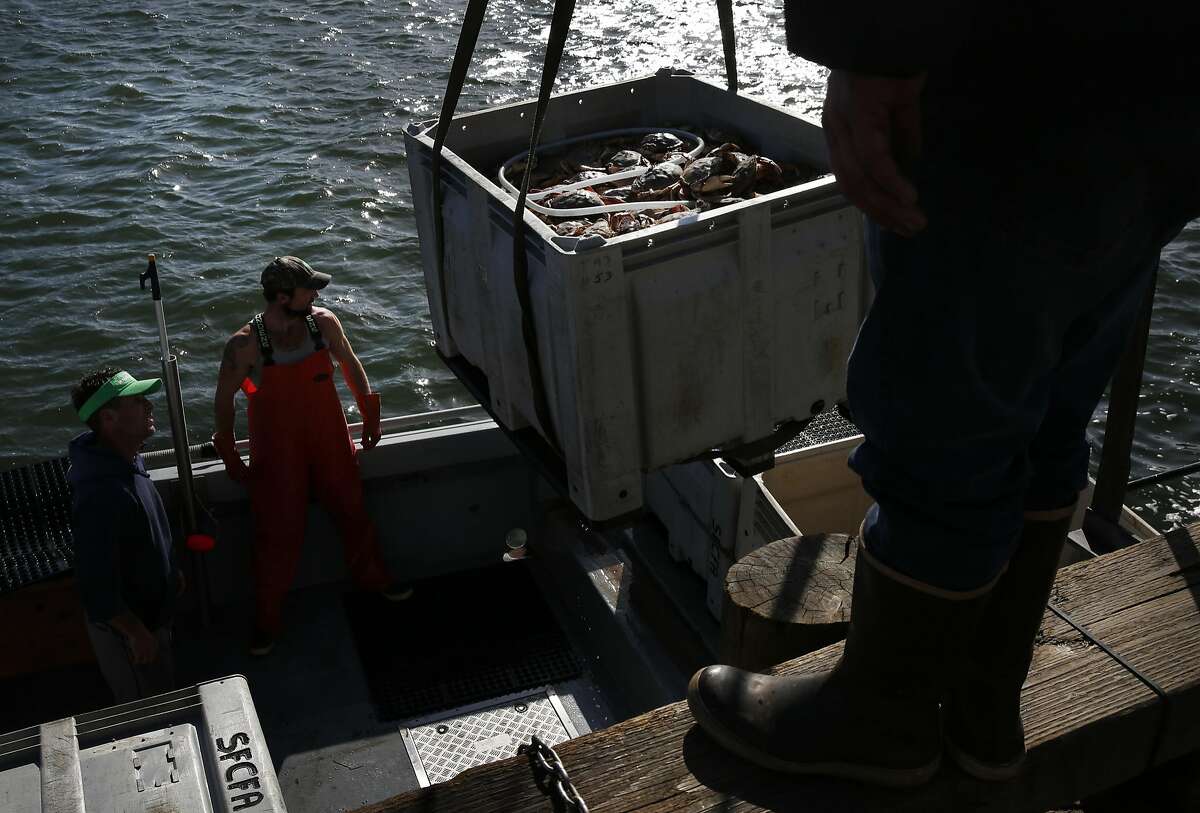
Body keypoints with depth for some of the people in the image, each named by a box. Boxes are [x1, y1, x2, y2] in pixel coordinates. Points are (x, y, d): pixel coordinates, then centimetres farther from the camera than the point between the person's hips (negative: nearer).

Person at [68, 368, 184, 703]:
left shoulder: (127, 460, -5)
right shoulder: (101, 493, -37)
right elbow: (96, 583, -32)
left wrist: (170, 571, 21)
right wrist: (137, 634, -23)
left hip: (150, 609, 9)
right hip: (126, 625, -9)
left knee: (163, 692, 29)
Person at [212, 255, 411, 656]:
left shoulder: (324, 322, -11)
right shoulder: (244, 345, -21)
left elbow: (350, 364, 7)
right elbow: (224, 398, -7)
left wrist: (370, 416, 11)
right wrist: (230, 457, -2)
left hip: (329, 441, 4)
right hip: (277, 454, -4)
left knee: (353, 513, 19)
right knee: (277, 534, 6)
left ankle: (374, 579, 45)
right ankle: (267, 619, 26)